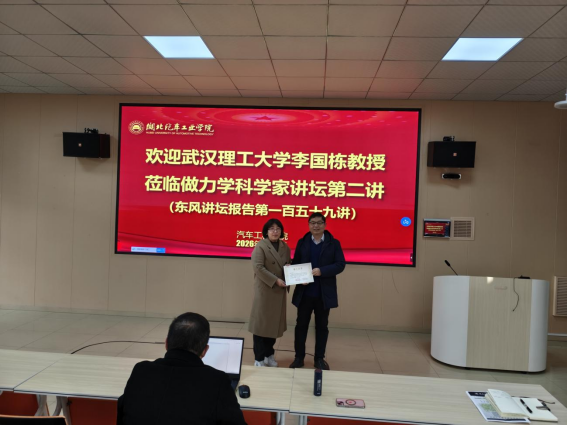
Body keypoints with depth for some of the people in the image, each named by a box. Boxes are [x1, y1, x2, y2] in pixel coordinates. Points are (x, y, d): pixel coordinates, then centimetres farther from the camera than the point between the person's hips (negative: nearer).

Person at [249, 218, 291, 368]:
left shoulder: (285, 247, 10)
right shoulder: (261, 246, -8)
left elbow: (289, 264, 19)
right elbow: (258, 267, -16)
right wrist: (275, 280, -20)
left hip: (279, 291, 6)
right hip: (264, 290, -5)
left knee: (274, 323, 11)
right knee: (262, 323, 1)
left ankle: (269, 354, 26)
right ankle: (259, 358, 11)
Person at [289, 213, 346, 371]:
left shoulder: (334, 243, 0)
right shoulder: (302, 242, 6)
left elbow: (340, 264, -8)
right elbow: (295, 263, 5)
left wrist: (321, 271, -21)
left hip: (324, 293, -1)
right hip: (305, 292, 1)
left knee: (322, 326, 10)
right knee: (301, 325, 9)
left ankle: (319, 358, 23)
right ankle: (299, 357, 22)